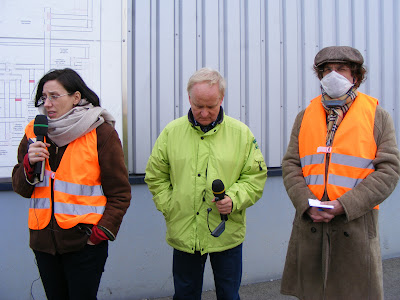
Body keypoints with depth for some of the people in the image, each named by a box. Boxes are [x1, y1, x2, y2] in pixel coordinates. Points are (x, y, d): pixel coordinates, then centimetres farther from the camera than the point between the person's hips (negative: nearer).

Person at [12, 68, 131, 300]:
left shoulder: (101, 132, -7)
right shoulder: (34, 132, 7)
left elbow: (120, 193, -5)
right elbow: (21, 189, 10)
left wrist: (103, 231, -13)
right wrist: (29, 163, -8)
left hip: (84, 241, -4)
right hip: (43, 240, 5)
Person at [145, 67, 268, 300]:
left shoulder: (241, 133, -1)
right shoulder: (171, 132, 0)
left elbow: (256, 175, 2)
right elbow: (155, 176, 7)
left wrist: (234, 199, -14)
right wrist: (170, 208, -2)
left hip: (227, 235, 0)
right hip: (184, 235, 1)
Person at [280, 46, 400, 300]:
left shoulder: (377, 116, 3)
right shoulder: (305, 116, 11)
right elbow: (290, 165, 6)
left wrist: (343, 205, -14)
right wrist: (306, 204, -11)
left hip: (356, 224, -2)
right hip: (310, 223, 2)